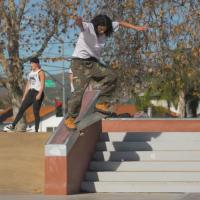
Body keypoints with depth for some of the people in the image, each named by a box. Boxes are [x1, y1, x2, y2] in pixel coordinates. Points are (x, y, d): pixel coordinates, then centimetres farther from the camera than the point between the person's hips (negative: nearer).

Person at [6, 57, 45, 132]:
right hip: (30, 93, 7)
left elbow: (42, 84, -17)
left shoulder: (40, 72, -6)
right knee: (21, 109, 1)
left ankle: (36, 130, 0)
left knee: (36, 112, -6)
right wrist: (24, 96, 18)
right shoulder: (31, 72, 18)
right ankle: (13, 125, 1)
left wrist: (39, 94, -29)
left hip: (37, 93, -7)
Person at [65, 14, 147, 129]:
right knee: (80, 90, -14)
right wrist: (79, 22, -69)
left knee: (111, 76, -12)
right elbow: (81, 25, -44)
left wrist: (136, 28, 6)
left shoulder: (106, 28, -1)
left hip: (94, 62, 7)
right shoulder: (88, 27, -20)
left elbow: (120, 23, 11)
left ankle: (101, 103, -3)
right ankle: (70, 118, -5)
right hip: (80, 62, -6)